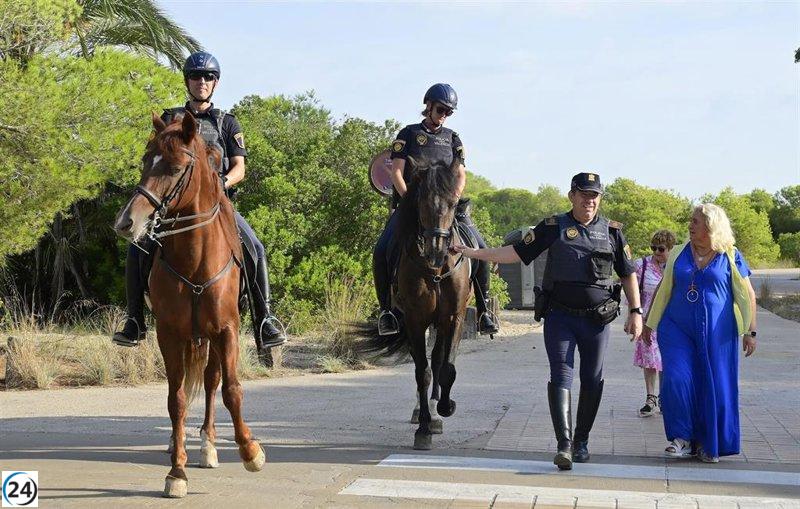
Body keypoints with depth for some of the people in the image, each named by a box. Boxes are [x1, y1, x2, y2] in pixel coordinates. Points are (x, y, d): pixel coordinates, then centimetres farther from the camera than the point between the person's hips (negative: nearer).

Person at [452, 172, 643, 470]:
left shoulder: (612, 231, 6)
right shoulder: (553, 228, 2)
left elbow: (628, 274, 10)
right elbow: (518, 252, 2)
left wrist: (636, 311, 3)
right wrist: (473, 253, -5)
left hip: (597, 319, 2)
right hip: (560, 316, -2)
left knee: (592, 381, 9)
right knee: (561, 376, -11)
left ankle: (582, 442, 24)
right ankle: (564, 445, -16)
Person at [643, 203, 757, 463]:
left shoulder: (730, 257, 1)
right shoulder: (678, 254, 8)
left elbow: (747, 296, 3)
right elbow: (662, 291, 16)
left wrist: (750, 331, -3)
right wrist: (649, 324, 16)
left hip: (716, 334, -2)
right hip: (677, 330, 2)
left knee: (714, 387, 1)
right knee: (676, 380, -13)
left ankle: (708, 444, 17)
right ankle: (682, 438, -1)